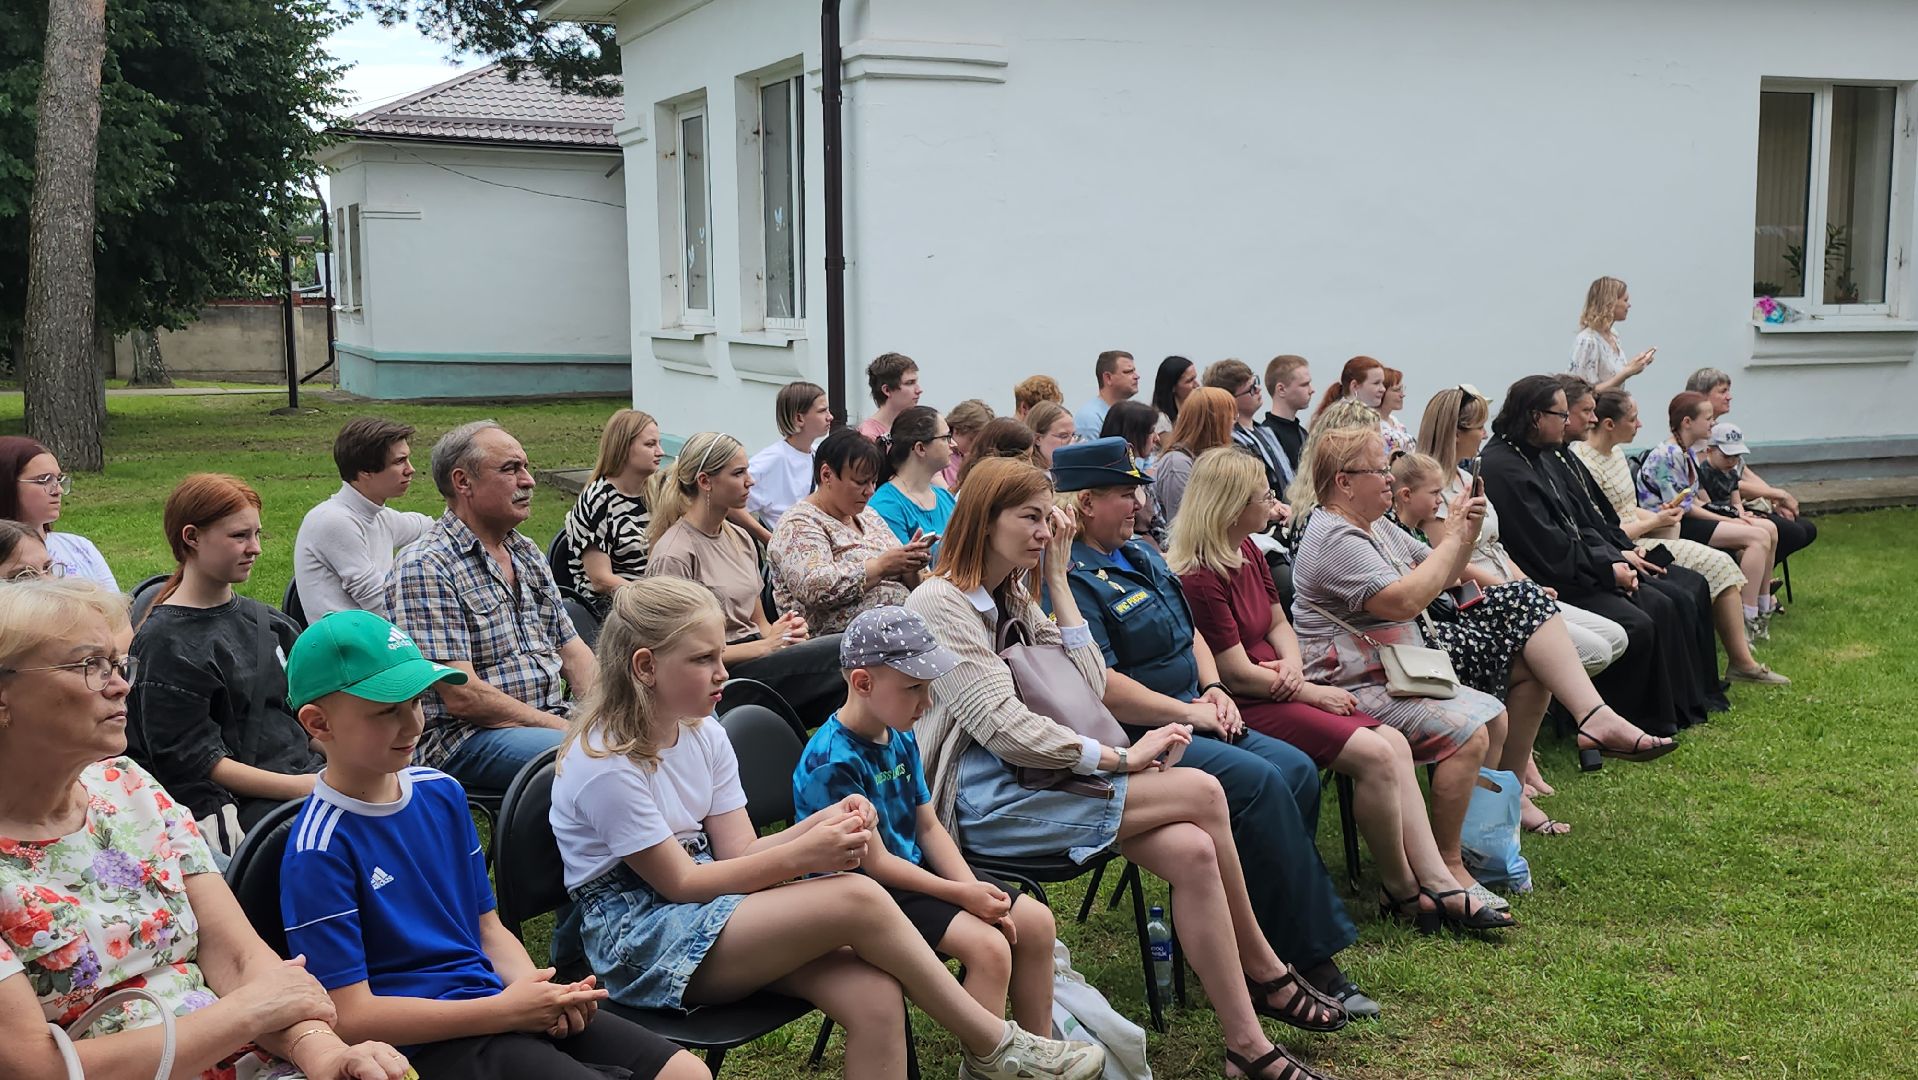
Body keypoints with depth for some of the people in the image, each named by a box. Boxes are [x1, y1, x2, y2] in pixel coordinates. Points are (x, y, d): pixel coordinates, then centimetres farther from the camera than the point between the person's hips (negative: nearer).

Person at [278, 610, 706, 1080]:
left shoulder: (442, 793, 7)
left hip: (494, 1000, 7)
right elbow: (351, 1015, -15)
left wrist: (543, 997, -4)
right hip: (426, 1041, -7)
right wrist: (507, 1010, -16)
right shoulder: (320, 851, -13)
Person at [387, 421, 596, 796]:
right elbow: (463, 696, -16)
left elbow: (572, 651, 18)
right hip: (462, 737, -8)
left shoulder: (528, 554, 18)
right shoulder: (424, 567, -10)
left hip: (552, 719, 8)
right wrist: (567, 729, -16)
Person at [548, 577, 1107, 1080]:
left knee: (874, 997, -21)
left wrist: (822, 825, -15)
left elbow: (739, 853, 3)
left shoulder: (703, 734, 8)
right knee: (857, 899, -25)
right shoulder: (605, 765, -16)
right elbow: (680, 882, -15)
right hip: (640, 943, -7)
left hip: (712, 909, 7)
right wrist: (800, 857, -20)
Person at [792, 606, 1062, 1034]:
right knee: (988, 948, -25)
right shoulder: (833, 762, -22)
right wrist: (961, 894, -19)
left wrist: (974, 889, -6)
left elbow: (928, 826, 8)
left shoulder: (900, 737, 6)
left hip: (915, 868, 9)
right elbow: (874, 862, -20)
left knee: (1036, 921, 0)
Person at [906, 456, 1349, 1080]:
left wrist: (1057, 580, 5)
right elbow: (1004, 729, -18)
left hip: (1028, 776, 8)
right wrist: (1121, 759, -16)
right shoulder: (939, 605, -10)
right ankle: (1264, 972, -3)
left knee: (1192, 851, -18)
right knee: (1201, 793, -18)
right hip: (979, 802, -8)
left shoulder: (1014, 597, 18)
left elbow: (1090, 688, 9)